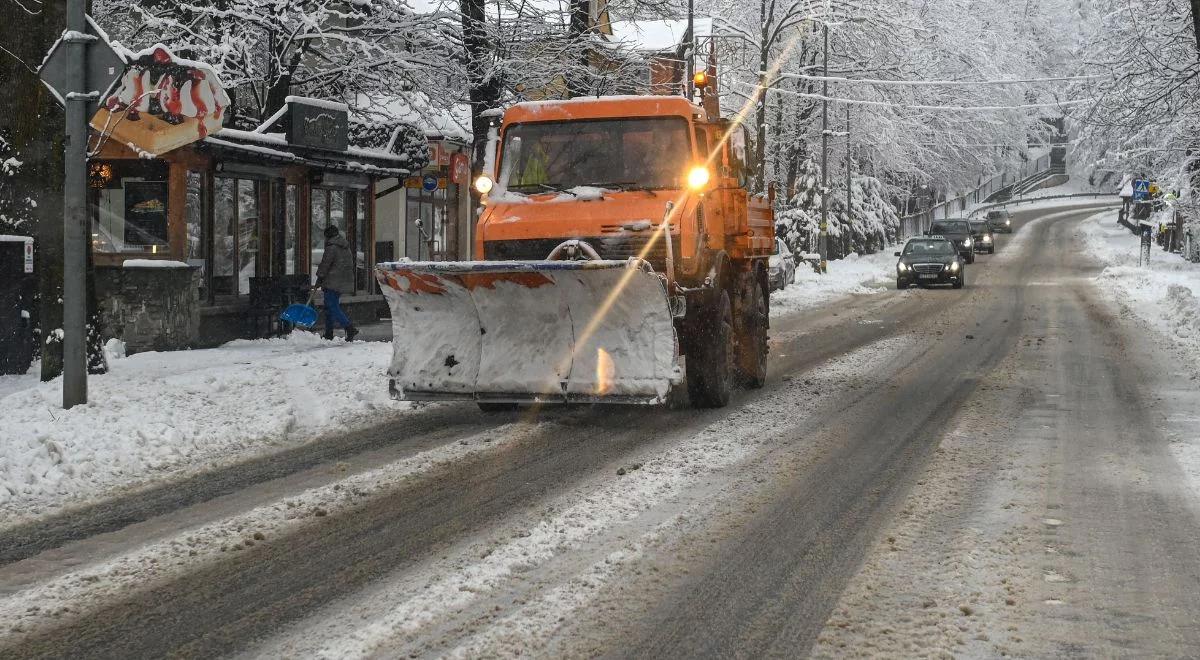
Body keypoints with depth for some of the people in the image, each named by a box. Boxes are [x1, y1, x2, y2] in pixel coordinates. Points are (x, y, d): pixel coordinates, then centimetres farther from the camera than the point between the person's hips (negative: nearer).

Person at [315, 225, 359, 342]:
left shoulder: (331, 247, -13)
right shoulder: (346, 248, 15)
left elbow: (325, 264, -12)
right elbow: (350, 264, 20)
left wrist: (319, 279, -1)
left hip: (333, 282, -9)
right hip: (344, 282, 9)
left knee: (333, 307, -8)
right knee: (329, 306, 16)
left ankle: (350, 328, -21)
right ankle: (328, 333, 18)